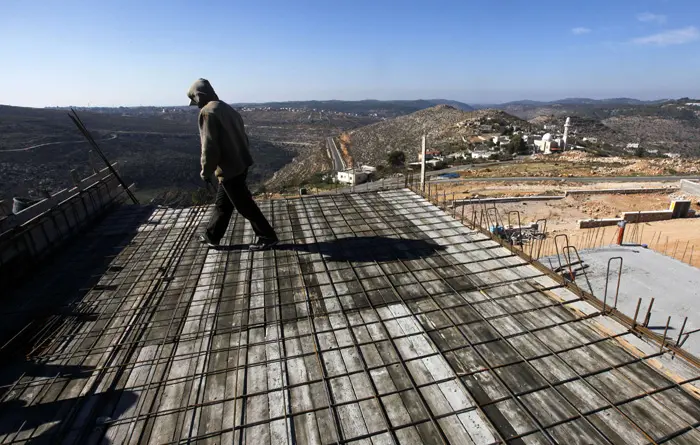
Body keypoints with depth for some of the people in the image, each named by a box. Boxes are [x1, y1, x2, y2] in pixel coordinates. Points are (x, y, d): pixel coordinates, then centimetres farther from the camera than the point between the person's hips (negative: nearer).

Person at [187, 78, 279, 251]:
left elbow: (209, 146, -20)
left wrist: (206, 171, -9)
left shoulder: (207, 112, -14)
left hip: (228, 167, -10)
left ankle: (268, 237, 10)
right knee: (222, 203, 19)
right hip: (240, 163, 10)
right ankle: (212, 236, 33)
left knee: (244, 204, 1)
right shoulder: (227, 108, 14)